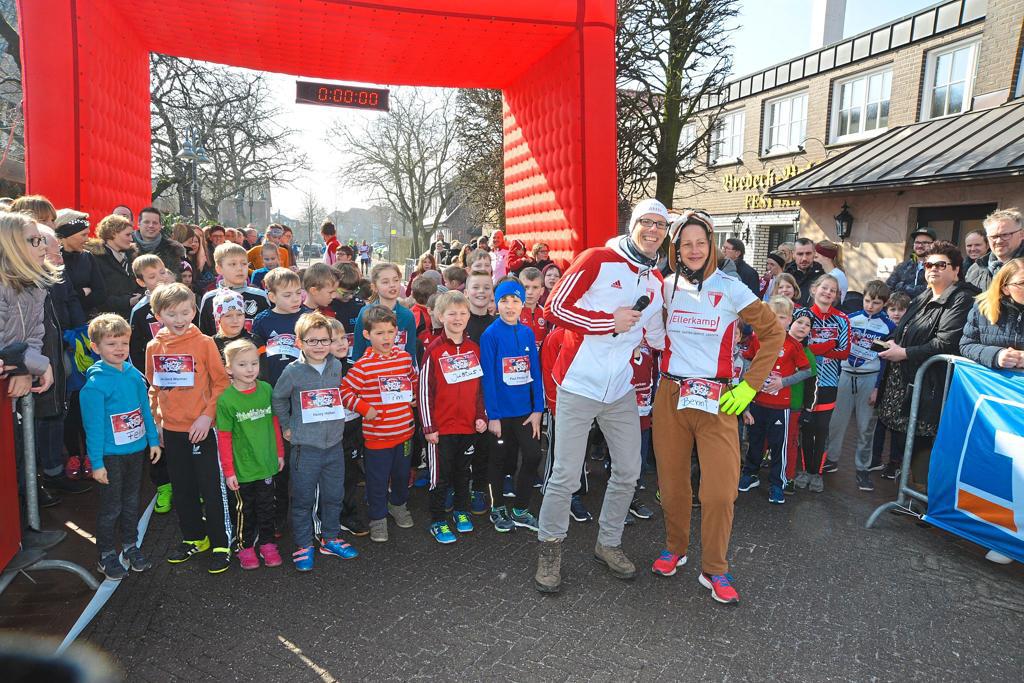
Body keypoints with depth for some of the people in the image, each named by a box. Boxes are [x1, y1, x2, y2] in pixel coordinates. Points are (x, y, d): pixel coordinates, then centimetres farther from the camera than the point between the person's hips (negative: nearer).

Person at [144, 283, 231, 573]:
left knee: (211, 489, 2)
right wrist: (156, 420, 10)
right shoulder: (154, 347, 4)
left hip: (201, 428, -5)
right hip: (171, 429, 5)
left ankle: (221, 544, 14)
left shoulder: (204, 343, -10)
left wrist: (207, 415, -15)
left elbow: (221, 382, -8)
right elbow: (153, 387, 13)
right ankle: (194, 538, 33)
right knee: (182, 489, 17)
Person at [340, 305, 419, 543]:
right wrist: (364, 409, -16)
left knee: (402, 473, 21)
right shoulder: (363, 365, -15)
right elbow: (344, 391, -11)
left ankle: (398, 504, 46)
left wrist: (414, 398, 8)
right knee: (378, 478, 8)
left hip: (404, 430, 5)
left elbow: (414, 380, 19)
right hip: (377, 434, -4)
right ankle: (378, 518, 27)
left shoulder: (404, 357, 0)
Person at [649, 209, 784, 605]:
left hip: (717, 400, -2)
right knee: (672, 482, 10)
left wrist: (749, 385, -5)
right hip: (670, 397, 3)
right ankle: (674, 548, 34)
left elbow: (773, 333, 0)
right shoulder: (668, 287, 4)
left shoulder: (731, 289, -5)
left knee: (720, 491, -7)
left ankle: (714, 570, 13)